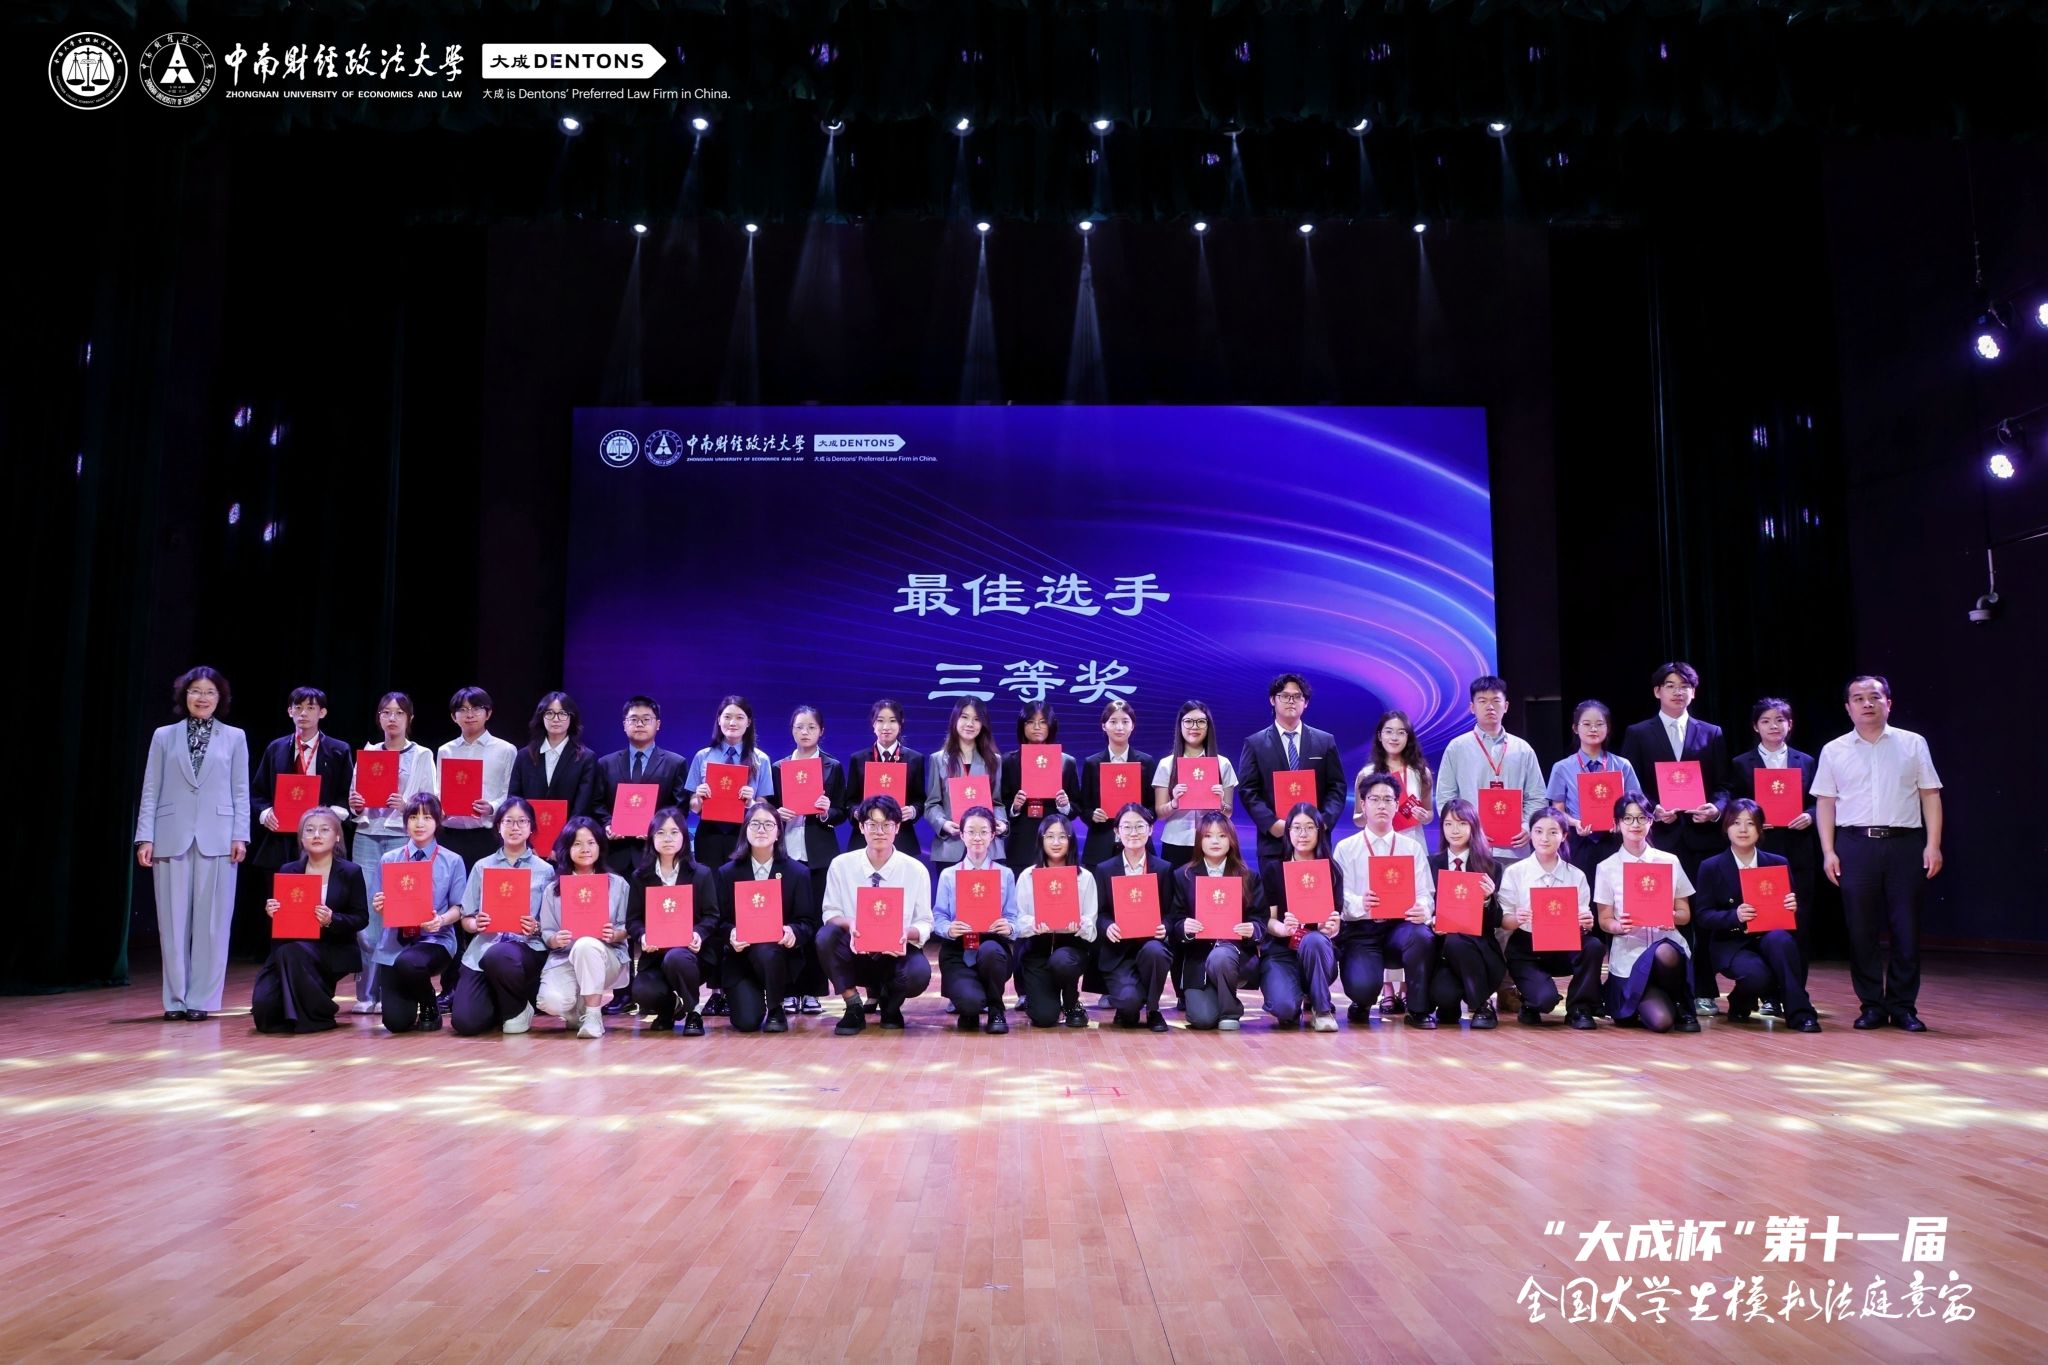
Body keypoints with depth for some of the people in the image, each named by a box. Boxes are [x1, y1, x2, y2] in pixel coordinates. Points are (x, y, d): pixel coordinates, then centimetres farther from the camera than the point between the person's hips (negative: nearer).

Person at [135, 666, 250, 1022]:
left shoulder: (234, 738, 9)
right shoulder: (164, 736, 10)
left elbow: (241, 792, 5)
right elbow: (151, 790, 6)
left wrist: (240, 836, -4)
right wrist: (145, 837, -2)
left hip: (216, 839, -1)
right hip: (172, 838, 1)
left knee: (211, 922, 0)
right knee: (173, 922, 3)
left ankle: (202, 999, 6)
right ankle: (176, 999, 11)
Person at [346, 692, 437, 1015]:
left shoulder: (422, 755, 6)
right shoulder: (367, 753, 14)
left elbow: (431, 803, 1)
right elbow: (353, 796, 17)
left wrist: (406, 806, -16)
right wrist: (354, 804, -4)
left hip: (402, 839, -3)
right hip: (366, 837, 3)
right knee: (365, 915, -1)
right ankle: (366, 992, 5)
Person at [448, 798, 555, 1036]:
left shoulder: (545, 870, 6)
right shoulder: (482, 866, 11)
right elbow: (466, 919, 11)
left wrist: (537, 928, -15)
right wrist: (476, 924, -11)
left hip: (527, 947, -2)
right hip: (484, 947, 2)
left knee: (497, 956, -39)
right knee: (465, 1021, -19)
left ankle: (518, 1009, -7)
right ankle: (500, 1005, 18)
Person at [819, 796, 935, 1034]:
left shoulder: (916, 870, -7)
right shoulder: (841, 865, -5)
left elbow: (925, 923, -2)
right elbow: (831, 913, 0)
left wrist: (907, 933, -25)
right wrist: (848, 924, -24)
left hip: (898, 952, 0)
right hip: (855, 952, 1)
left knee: (920, 973, -34)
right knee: (826, 935, -31)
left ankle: (890, 1002, 7)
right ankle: (853, 1007, -9)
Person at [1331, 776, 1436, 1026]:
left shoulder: (1413, 848, 12)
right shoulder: (1346, 848, 6)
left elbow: (1425, 894, 2)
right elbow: (1341, 897, -4)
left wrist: (1423, 910, -23)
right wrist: (1361, 905, -28)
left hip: (1400, 925, 2)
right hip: (1360, 929, -2)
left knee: (1423, 937, -35)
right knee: (1362, 985, -30)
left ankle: (1419, 1009, -11)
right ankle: (1361, 1003, 13)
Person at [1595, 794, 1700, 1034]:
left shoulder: (1670, 861, 7)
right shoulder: (1607, 868, 2)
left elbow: (1685, 914, 9)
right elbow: (1605, 920, 4)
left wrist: (1672, 917, -15)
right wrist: (1619, 926, -19)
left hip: (1666, 943, 2)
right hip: (1629, 953, -2)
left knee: (1664, 955, -39)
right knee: (1660, 1021, -25)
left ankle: (1682, 1007, -8)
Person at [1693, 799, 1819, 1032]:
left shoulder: (1778, 864, 8)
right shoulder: (1711, 868, 1)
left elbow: (1789, 910, 8)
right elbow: (1703, 916, -5)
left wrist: (1792, 907, -17)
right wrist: (1735, 915, -24)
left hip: (1769, 938, 2)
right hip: (1730, 944, -2)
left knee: (1780, 939, -35)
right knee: (1756, 975, -34)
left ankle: (1799, 1013, -27)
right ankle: (1740, 1003, 3)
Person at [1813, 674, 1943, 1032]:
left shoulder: (1913, 744, 7)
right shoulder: (1834, 751, 8)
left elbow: (1930, 796, 5)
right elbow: (1825, 803, 7)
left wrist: (1933, 845, -3)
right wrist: (1828, 852, 0)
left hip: (1905, 844, 0)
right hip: (1855, 845, 0)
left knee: (1906, 928, 3)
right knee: (1860, 929, 3)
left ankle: (1903, 1006, 13)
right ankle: (1872, 1005, 12)